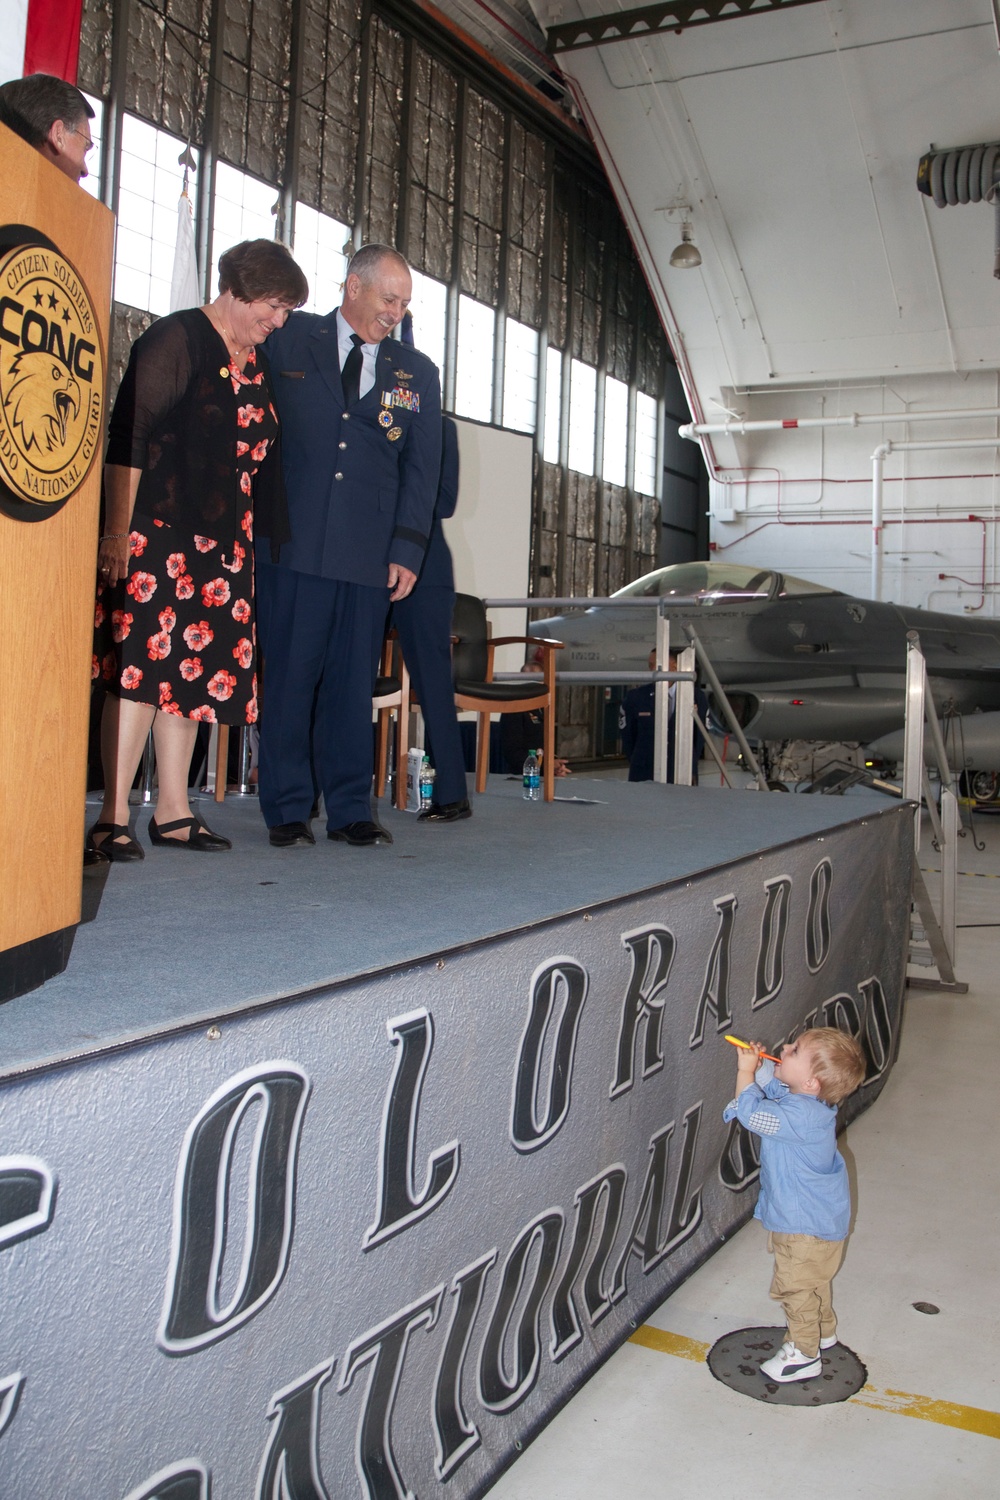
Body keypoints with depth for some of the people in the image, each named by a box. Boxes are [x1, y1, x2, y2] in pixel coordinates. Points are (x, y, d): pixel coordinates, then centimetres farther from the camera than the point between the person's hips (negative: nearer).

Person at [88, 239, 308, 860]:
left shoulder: (257, 361, 16)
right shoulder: (176, 338, -5)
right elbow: (129, 437, -11)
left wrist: (265, 533, 15)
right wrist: (117, 531, -16)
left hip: (224, 541, 7)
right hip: (156, 531, -7)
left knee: (193, 670, 7)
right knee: (141, 665, -10)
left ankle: (173, 811, 14)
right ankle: (114, 817, -5)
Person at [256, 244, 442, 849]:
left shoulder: (418, 373, 15)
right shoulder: (288, 342, 8)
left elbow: (421, 470, 10)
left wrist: (406, 550, 1)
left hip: (368, 552, 2)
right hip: (293, 544, -2)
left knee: (354, 683, 4)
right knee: (290, 677, 0)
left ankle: (350, 809, 11)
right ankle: (287, 810, 9)